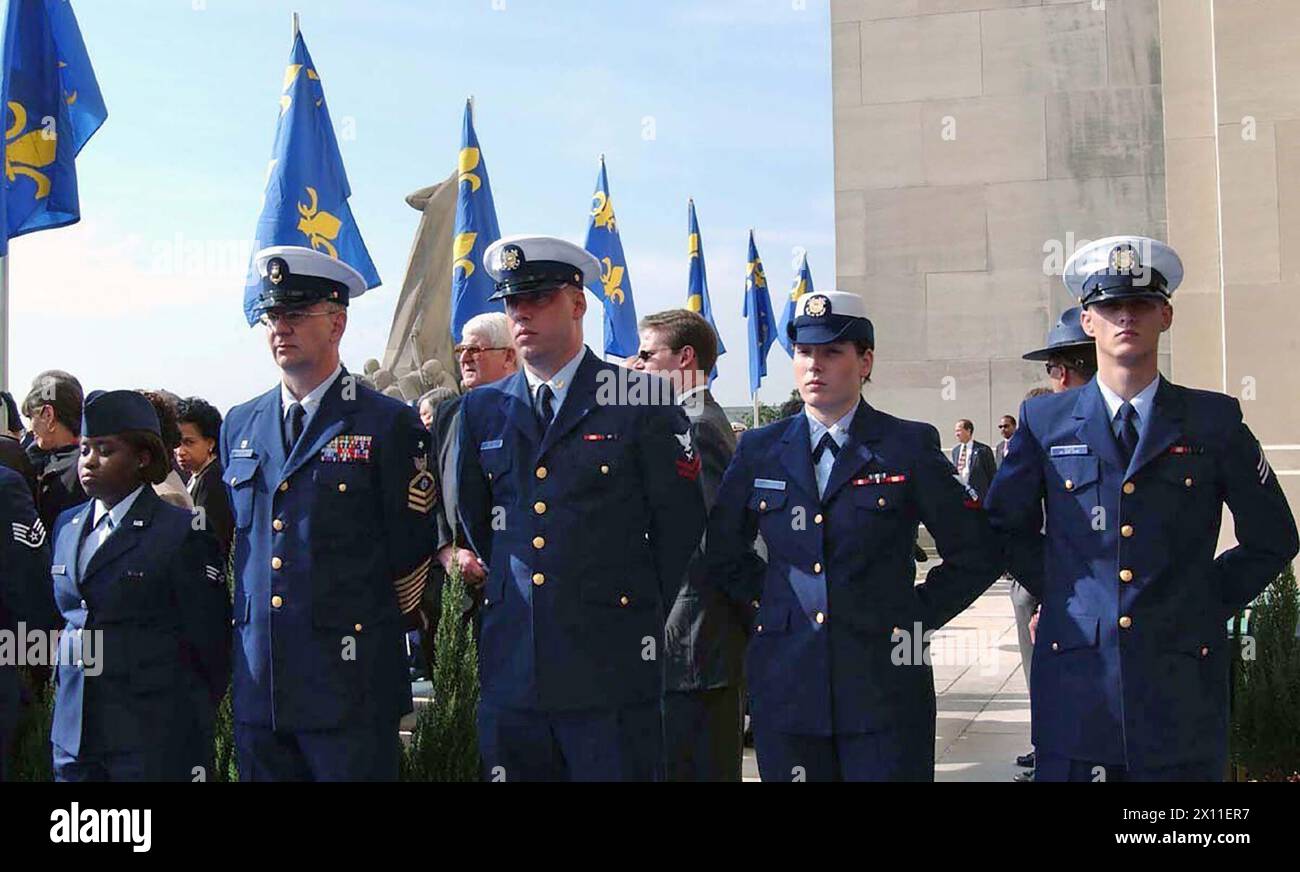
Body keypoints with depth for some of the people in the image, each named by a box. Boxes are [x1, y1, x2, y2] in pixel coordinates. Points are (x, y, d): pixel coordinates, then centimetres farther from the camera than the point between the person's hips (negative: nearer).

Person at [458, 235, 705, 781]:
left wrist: (640, 612, 9)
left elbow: (680, 523, 3)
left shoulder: (641, 401, -2)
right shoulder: (481, 410, 10)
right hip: (511, 669, 4)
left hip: (611, 671, -4)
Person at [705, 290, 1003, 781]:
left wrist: (916, 618, 1)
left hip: (884, 687, -2)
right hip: (784, 684, 2)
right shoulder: (759, 450, 8)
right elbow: (723, 553, 19)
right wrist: (761, 607, 8)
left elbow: (976, 555, 4)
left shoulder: (910, 446, 0)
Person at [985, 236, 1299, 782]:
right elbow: (1006, 525, 18)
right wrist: (1057, 594, 9)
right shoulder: (1044, 422, 6)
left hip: (1183, 686, 0)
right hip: (1075, 686, 0)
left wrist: (1207, 602, 6)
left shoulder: (1214, 420, 5)